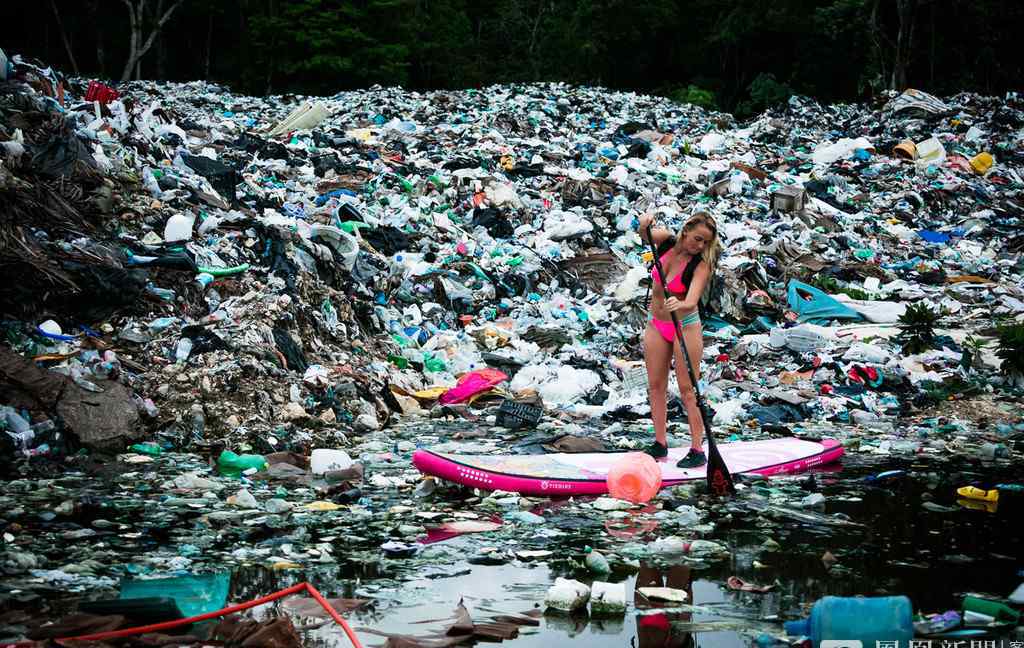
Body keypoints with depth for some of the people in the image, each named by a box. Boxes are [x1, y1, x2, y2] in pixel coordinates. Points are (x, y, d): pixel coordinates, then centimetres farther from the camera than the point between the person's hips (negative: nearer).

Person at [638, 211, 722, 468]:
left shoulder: (701, 265, -20)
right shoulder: (666, 242, -6)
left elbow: (691, 301, -33)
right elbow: (646, 234, -23)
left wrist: (680, 305, -54)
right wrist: (644, 225, -45)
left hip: (685, 326, -5)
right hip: (657, 325, 5)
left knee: (687, 388, -6)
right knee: (655, 385, 8)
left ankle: (697, 450, -2)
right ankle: (660, 443, 18)